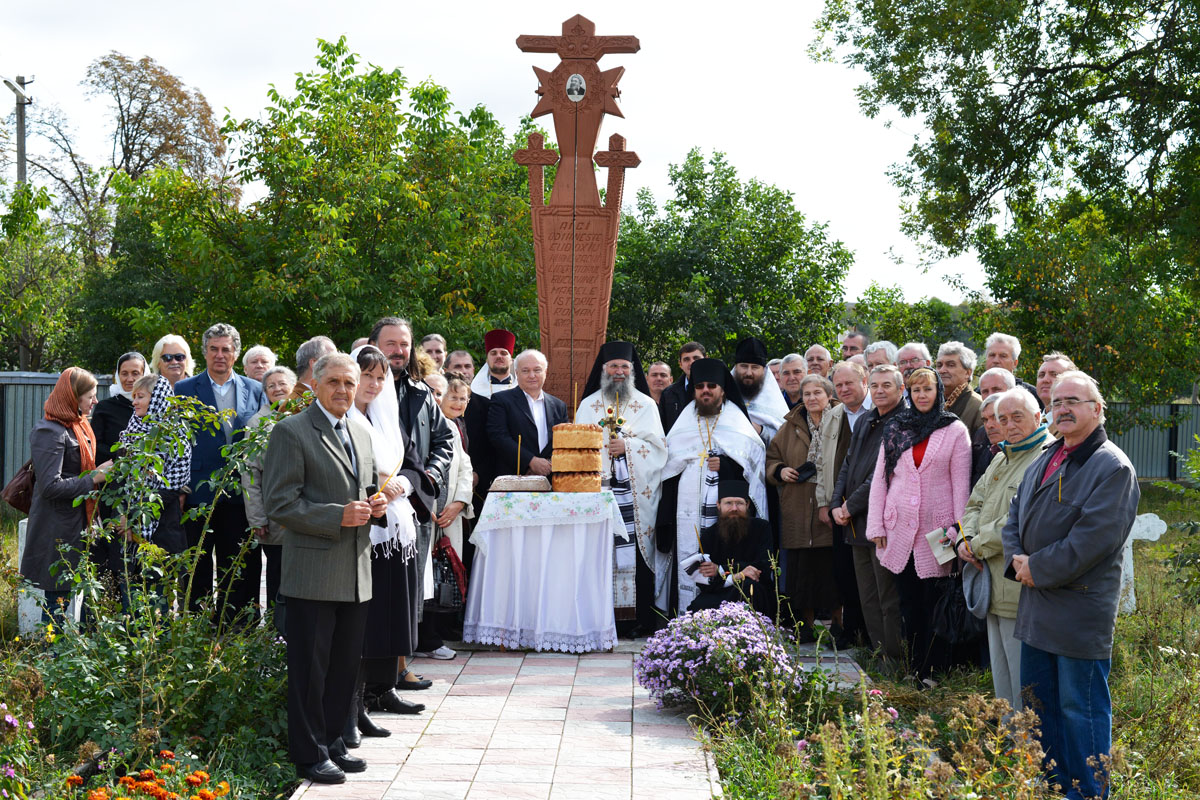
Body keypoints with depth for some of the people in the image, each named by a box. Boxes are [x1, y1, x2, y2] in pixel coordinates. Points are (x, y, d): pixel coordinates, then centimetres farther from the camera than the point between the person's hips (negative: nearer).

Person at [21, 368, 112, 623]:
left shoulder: (78, 426, 14)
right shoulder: (49, 432, -16)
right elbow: (50, 486, -23)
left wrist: (99, 470, 10)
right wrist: (93, 478, -20)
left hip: (77, 524, 9)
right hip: (57, 531, -9)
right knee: (57, 598, -4)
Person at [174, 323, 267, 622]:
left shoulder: (255, 390, 9)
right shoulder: (184, 390, 3)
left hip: (240, 494, 2)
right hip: (198, 493, -2)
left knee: (239, 570, 6)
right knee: (196, 569, 5)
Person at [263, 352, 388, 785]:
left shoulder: (362, 436, 16)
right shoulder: (291, 432, -7)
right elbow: (280, 504, -13)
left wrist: (376, 505, 3)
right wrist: (339, 516, -20)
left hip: (356, 574, 7)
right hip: (313, 574, -7)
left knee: (346, 665, 14)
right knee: (310, 668, 0)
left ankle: (333, 741, 26)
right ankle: (309, 753, 10)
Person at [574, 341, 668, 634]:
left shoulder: (646, 405, 13)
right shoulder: (588, 405, 16)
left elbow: (658, 445, 5)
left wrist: (627, 445, -10)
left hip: (636, 492, 0)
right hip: (599, 488, 1)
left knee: (636, 551, -7)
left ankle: (637, 619, -5)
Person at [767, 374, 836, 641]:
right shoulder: (791, 427, 13)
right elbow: (771, 457, 20)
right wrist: (780, 470, -1)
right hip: (798, 511, 3)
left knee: (835, 567, -2)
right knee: (801, 567, 2)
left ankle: (839, 626, 10)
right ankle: (806, 626, 13)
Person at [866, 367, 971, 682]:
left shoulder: (955, 430, 0)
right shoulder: (895, 428, 9)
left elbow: (960, 482, -2)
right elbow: (880, 477, 9)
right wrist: (876, 525, 3)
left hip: (936, 530, -3)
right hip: (900, 528, 3)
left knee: (933, 603, 0)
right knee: (908, 602, 7)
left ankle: (933, 672, 10)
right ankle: (914, 670, 15)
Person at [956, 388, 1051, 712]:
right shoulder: (1002, 459, 17)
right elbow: (975, 504, 20)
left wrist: (978, 546, -12)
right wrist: (965, 539, -1)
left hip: (1022, 589, -9)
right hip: (995, 587, 10)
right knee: (1002, 679, 18)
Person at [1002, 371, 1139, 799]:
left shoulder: (1112, 467, -12)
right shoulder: (1045, 461, 14)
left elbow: (1092, 540, -20)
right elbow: (1015, 517, 18)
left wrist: (1038, 569, -15)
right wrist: (1017, 560, -1)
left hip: (1081, 610, -8)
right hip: (1037, 605, 8)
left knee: (1080, 708, 0)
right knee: (1037, 700, 16)